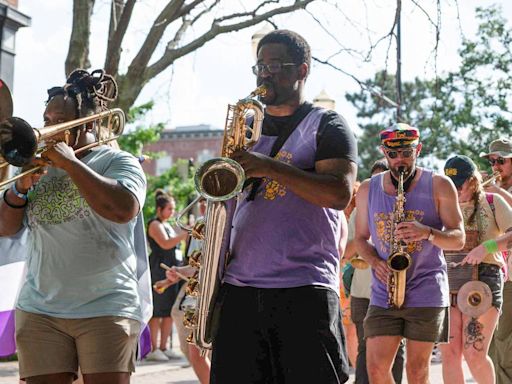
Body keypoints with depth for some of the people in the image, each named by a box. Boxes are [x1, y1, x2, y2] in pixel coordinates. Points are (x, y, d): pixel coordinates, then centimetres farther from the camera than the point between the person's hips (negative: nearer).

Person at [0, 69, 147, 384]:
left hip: (105, 310, -4)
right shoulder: (41, 166, 16)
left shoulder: (118, 162, 3)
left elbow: (124, 209, -18)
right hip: (39, 312, 4)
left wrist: (70, 161, -12)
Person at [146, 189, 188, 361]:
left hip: (170, 270, 9)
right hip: (158, 270, -9)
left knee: (170, 311, 7)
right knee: (157, 311, -8)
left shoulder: (166, 225, 21)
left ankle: (163, 347, 12)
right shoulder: (154, 224, -7)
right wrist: (185, 234, -24)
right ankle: (154, 349, -7)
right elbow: (165, 244, -22)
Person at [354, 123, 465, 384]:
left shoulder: (439, 186, 0)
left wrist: (427, 232, -21)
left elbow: (458, 238, -1)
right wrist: (375, 262, -7)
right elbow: (361, 238, 15)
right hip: (383, 294, 2)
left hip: (427, 292, -2)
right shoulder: (368, 189, 9)